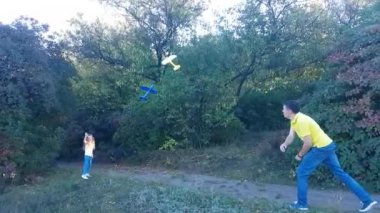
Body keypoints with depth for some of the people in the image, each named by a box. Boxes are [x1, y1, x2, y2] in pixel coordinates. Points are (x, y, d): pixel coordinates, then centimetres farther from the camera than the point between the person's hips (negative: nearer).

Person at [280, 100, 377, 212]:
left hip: (321, 148, -10)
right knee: (340, 172, 14)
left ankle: (302, 203, 8)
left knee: (301, 172, -2)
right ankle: (367, 200, 18)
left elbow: (308, 143, -22)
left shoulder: (301, 121, -23)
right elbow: (291, 136, 11)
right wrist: (285, 144, -9)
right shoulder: (295, 120, 9)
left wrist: (300, 155, -8)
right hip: (327, 146, 10)